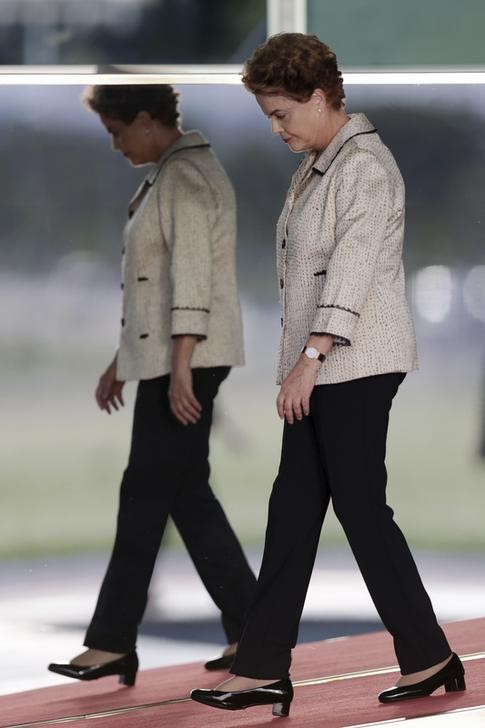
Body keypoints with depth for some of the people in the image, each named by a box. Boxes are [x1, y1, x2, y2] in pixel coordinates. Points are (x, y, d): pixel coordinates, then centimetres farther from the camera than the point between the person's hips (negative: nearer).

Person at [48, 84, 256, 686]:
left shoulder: (187, 177, -14)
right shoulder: (168, 175, 17)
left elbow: (192, 275, -23)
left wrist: (180, 366, -27)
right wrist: (122, 361, 23)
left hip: (186, 362, -10)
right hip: (163, 358, 10)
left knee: (145, 497, -5)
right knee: (186, 495, 10)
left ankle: (112, 643, 1)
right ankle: (250, 631, 12)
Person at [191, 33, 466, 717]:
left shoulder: (364, 165, -14)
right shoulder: (316, 166, 17)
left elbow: (353, 266, -22)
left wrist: (310, 358, -28)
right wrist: (301, 362, 17)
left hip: (355, 364, -10)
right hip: (320, 368, 10)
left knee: (360, 505, -5)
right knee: (292, 510, 7)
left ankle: (429, 656, 5)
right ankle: (263, 668, 8)